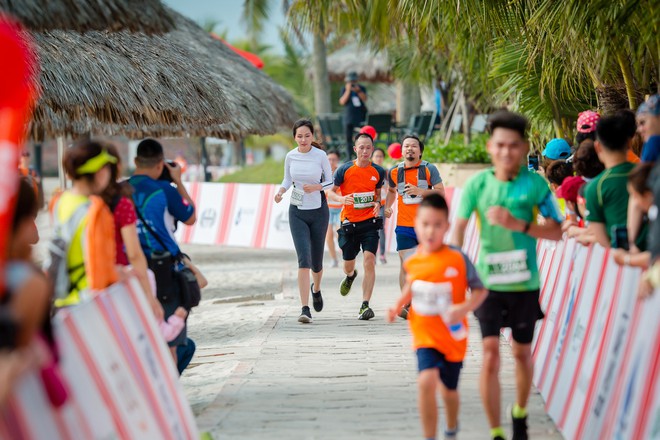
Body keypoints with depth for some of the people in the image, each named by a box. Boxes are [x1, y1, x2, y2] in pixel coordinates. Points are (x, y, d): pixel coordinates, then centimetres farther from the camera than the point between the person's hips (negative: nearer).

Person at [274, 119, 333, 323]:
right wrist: (281, 191, -8)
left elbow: (330, 182, 0)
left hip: (318, 211, 0)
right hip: (297, 212, 1)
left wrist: (316, 187, -20)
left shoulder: (320, 156, -8)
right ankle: (305, 309, -15)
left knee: (316, 261, 10)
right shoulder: (290, 156, -2)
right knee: (304, 259, -14)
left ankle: (316, 289, 46)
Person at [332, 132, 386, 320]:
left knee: (369, 261, -16)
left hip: (370, 222, 0)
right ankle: (350, 277, 52)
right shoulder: (344, 170, -4)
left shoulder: (378, 171, 3)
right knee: (348, 265, 12)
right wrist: (342, 199, -18)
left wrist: (377, 203, -3)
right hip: (349, 223, 0)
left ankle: (365, 305, -14)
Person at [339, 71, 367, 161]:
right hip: (349, 118, 1)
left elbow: (365, 99, -6)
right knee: (348, 138, 1)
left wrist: (358, 91, -20)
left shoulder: (361, 88, 8)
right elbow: (342, 102, -6)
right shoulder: (344, 89, 6)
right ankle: (349, 157, 6)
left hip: (360, 117, -1)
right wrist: (348, 91, -13)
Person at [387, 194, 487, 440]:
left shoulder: (458, 259, -18)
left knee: (448, 390, 16)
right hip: (425, 336, 1)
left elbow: (480, 290, -11)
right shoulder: (412, 260, -7)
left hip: (452, 335, -1)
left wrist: (464, 308, -28)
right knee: (426, 381, -22)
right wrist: (398, 306, 0)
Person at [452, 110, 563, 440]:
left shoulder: (535, 184, -7)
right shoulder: (477, 184, -5)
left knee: (522, 354, 16)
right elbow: (458, 229, -3)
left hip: (525, 284, 1)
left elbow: (556, 231, -6)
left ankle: (520, 413, 41)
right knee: (490, 355, -9)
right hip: (488, 283, -1)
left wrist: (518, 224, -21)